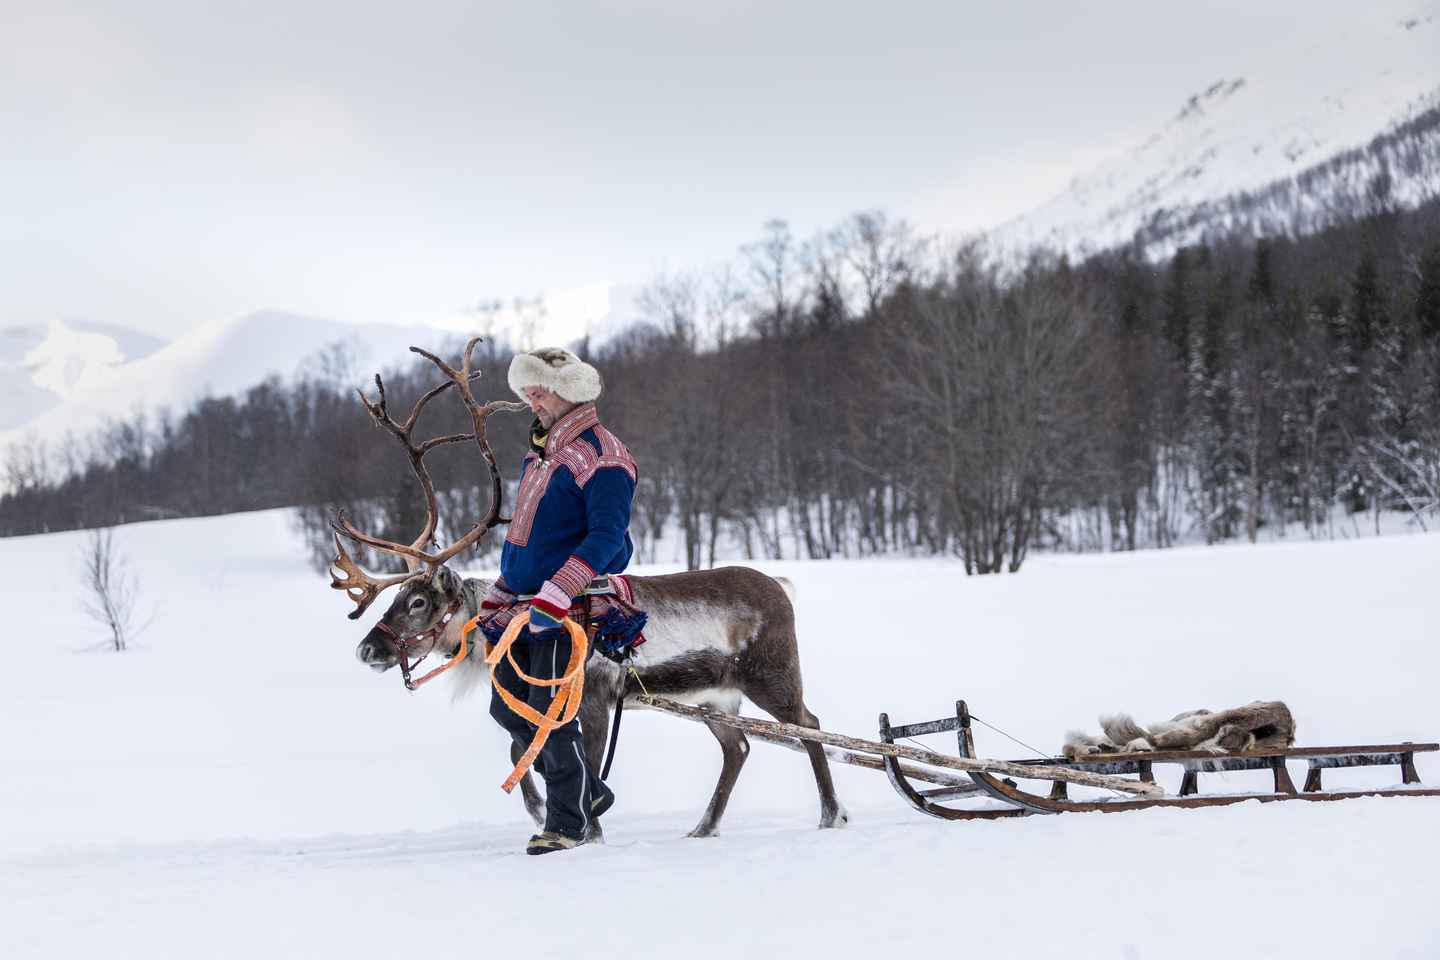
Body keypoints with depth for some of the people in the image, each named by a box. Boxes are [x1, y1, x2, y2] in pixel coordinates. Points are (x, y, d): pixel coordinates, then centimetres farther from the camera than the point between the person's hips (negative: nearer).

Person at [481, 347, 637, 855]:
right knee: (508, 707, 8)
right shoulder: (538, 452, 17)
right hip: (525, 602, 9)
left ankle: (570, 821, 3)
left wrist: (557, 591, -30)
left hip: (567, 608, -9)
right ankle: (586, 792, 21)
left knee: (549, 713, -11)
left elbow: (606, 536, -21)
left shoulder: (600, 457, -12)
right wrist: (500, 593, 22)